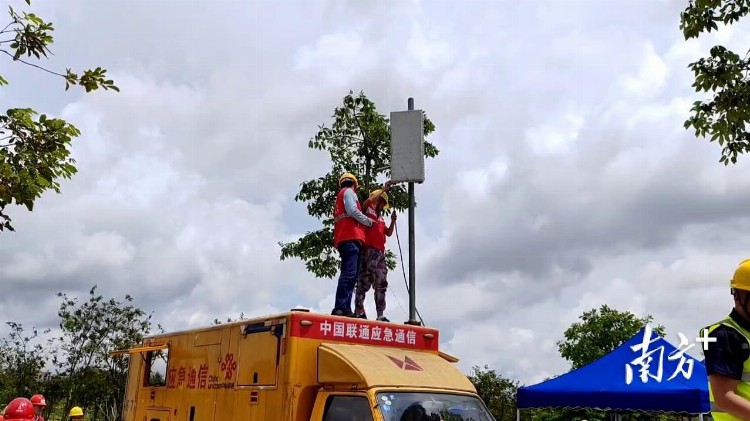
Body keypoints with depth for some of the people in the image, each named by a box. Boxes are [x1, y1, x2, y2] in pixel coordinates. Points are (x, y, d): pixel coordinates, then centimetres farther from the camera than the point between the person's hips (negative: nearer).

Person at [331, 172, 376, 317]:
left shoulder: (340, 196, 32)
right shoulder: (349, 192, 6)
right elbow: (352, 210, -10)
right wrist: (369, 221, 0)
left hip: (343, 240, 10)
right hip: (351, 237, -10)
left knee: (351, 275, 4)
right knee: (349, 273, -19)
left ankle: (345, 309, -4)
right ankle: (341, 308, -28)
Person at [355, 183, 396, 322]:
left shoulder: (381, 217, 27)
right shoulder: (368, 209, 7)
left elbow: (389, 233, 24)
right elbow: (369, 200, -14)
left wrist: (393, 221, 9)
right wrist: (384, 189, -8)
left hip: (380, 252, 8)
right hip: (369, 250, -8)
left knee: (381, 284, 6)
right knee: (365, 281, -13)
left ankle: (380, 315, 8)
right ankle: (359, 311, -13)